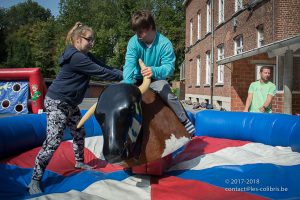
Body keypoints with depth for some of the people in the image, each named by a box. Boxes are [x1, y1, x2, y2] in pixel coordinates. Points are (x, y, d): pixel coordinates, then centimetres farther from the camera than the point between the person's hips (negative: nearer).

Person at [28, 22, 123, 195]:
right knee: (54, 141, -12)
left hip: (70, 103, 10)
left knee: (79, 134, 17)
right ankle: (35, 181, -1)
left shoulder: (86, 55, 8)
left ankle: (80, 162, 39)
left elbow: (105, 67, 1)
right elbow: (101, 72, -24)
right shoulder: (76, 57, -23)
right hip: (57, 102, -10)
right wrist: (124, 76, -16)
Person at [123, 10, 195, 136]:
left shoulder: (164, 44, -18)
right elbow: (129, 64, -23)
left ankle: (185, 121, -7)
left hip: (156, 79, -3)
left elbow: (169, 67, -25)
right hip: (137, 78, 3)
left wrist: (155, 71, -48)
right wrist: (126, 83, -41)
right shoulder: (133, 42, -12)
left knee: (168, 95, -27)